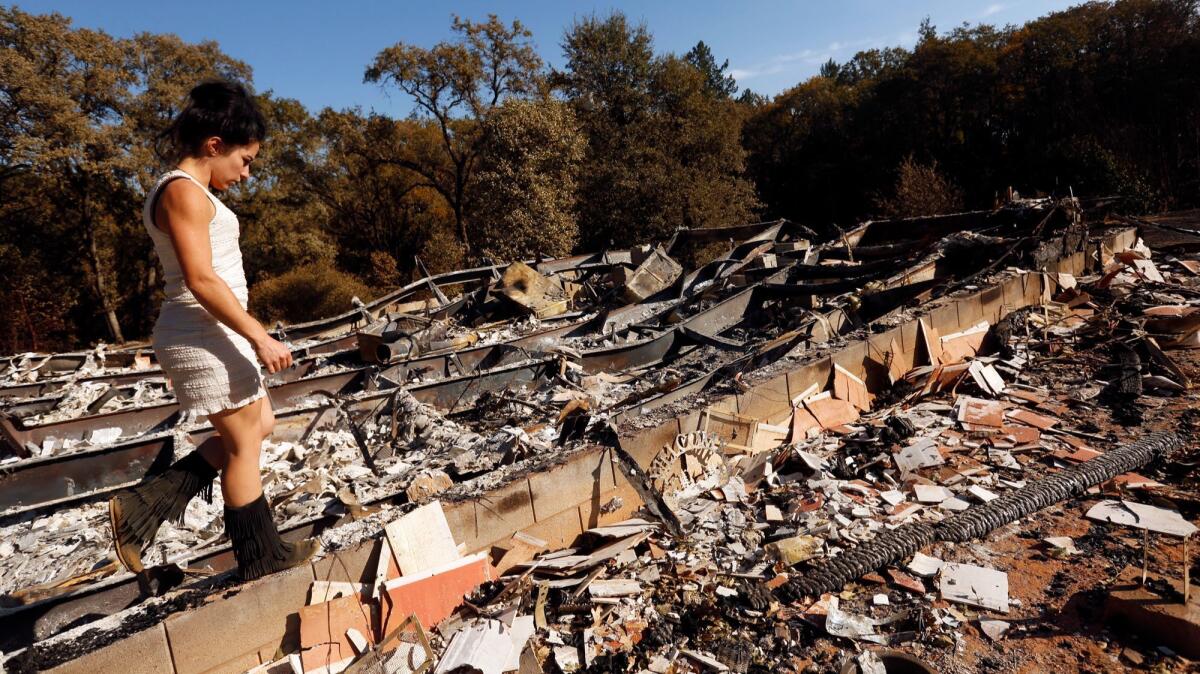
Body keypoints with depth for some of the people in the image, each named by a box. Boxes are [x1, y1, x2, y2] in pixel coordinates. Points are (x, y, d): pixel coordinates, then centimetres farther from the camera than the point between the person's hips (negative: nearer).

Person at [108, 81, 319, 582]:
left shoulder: (187, 191, 16)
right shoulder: (185, 191, -15)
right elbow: (201, 279, -24)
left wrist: (249, 335, 19)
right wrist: (260, 338, -21)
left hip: (212, 334, 10)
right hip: (204, 337, -10)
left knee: (259, 427, 19)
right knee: (243, 445, 2)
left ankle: (145, 504, 21)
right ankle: (262, 559, 19)